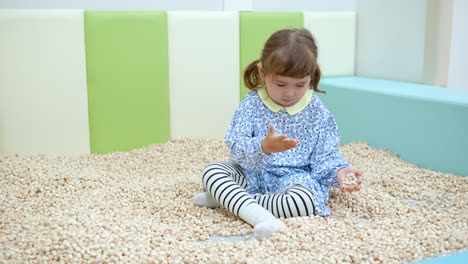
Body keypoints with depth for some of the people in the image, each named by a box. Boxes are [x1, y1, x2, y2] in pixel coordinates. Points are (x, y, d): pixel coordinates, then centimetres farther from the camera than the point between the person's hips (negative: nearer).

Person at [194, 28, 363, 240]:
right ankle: (257, 214, -41)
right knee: (211, 171, -19)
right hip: (253, 173, 2)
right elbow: (236, 147, -17)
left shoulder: (317, 111, -5)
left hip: (294, 178, -1)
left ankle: (227, 199, -21)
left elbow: (325, 156, -3)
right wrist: (263, 147, -38)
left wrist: (339, 171, -26)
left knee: (304, 202, -35)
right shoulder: (251, 104, -8)